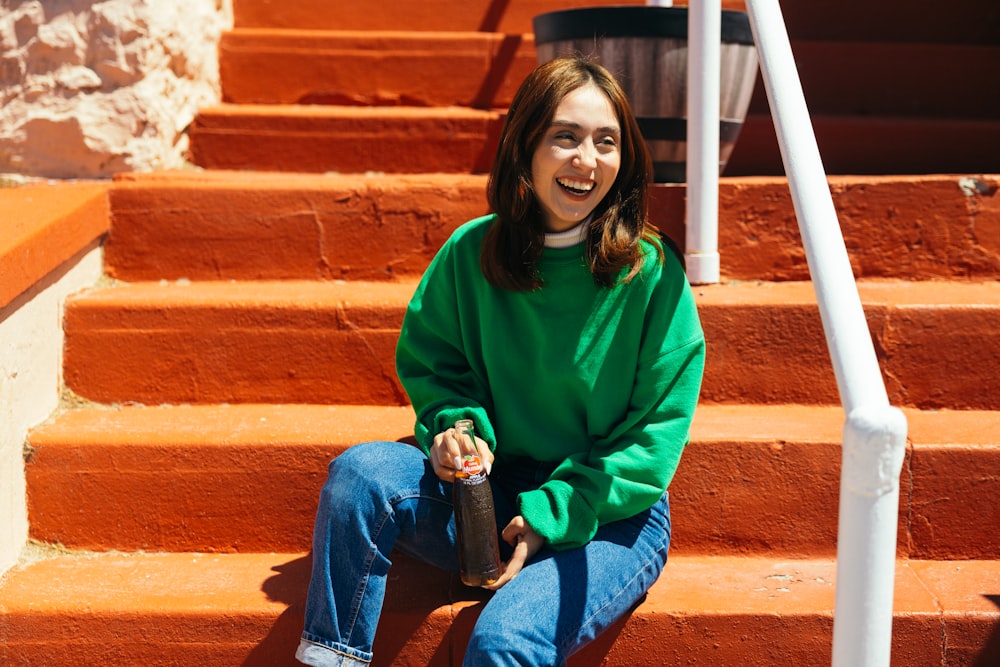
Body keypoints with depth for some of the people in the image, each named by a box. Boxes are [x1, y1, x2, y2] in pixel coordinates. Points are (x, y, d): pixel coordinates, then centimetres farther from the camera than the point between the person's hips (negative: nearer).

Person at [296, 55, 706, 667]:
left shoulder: (652, 274, -10)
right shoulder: (471, 253, -3)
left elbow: (658, 432, -8)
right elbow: (429, 363, 11)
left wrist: (552, 516, -15)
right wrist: (457, 426, -12)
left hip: (609, 518, -3)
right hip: (491, 492, 4)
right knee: (362, 471, -23)